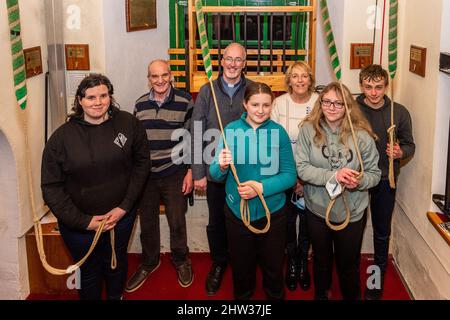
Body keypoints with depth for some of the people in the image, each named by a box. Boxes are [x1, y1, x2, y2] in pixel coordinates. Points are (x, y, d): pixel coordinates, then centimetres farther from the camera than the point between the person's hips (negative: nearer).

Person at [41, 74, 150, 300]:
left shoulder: (128, 123, -10)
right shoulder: (62, 137, -14)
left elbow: (142, 163, -4)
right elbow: (51, 187, -10)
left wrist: (125, 206, -10)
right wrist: (83, 221, -15)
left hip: (121, 214, 2)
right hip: (79, 222, -1)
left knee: (117, 263, 25)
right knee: (90, 272, 17)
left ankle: (116, 296, 52)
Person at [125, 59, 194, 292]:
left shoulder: (185, 102, -6)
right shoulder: (140, 104, 5)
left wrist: (190, 171, -6)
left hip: (174, 174, -3)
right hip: (145, 175, 3)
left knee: (177, 221, 7)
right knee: (147, 222, 12)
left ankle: (181, 261, 31)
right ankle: (149, 262, 34)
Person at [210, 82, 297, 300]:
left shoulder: (278, 131, -7)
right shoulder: (231, 130, -6)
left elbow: (290, 175, -9)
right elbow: (215, 175, -6)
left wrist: (262, 187, -23)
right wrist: (221, 166, -28)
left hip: (273, 211, 0)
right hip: (237, 211, 1)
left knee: (273, 268, 17)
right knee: (241, 266, 19)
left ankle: (275, 296, 44)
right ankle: (242, 297, 45)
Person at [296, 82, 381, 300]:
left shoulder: (361, 135, -12)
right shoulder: (308, 129, -11)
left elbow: (374, 173, -4)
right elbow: (301, 168, -16)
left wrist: (359, 182, -25)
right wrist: (333, 176, -27)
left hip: (351, 213, -1)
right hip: (317, 210, 1)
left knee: (349, 265, 16)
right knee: (321, 260, 24)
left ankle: (351, 296, 44)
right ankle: (320, 294, 50)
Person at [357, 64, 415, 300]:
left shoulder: (399, 112, -6)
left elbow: (409, 144, 3)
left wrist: (401, 152, -20)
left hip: (385, 180, 1)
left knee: (382, 232, 13)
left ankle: (378, 279, 32)